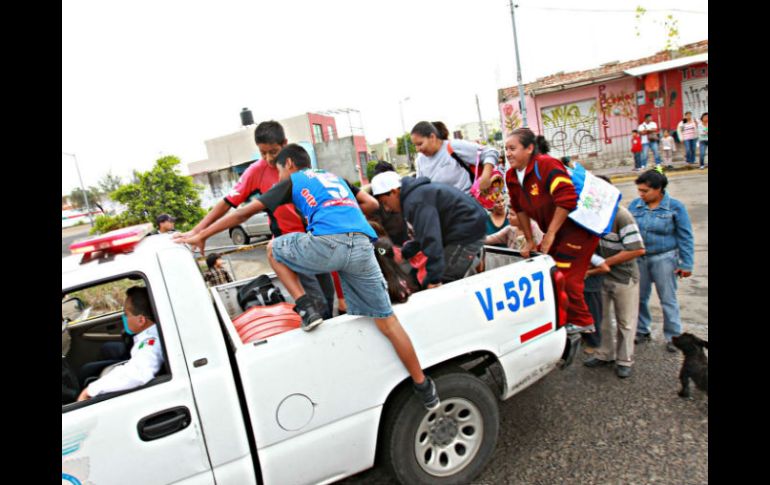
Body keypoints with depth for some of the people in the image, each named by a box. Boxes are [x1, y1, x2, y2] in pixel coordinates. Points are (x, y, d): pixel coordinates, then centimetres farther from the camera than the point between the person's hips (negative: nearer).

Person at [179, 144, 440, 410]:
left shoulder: (292, 181, 22)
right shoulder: (335, 177, 37)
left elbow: (244, 212, 20)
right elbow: (371, 203, 44)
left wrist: (201, 236, 27)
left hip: (328, 243, -5)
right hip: (363, 246, 5)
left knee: (274, 249, 24)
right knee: (387, 321, 12)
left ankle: (306, 308, 12)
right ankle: (424, 386, 16)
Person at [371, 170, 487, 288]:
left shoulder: (415, 201, -20)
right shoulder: (419, 191, 15)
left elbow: (431, 239, -29)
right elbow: (424, 234, 20)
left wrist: (433, 279, -29)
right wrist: (403, 253, 16)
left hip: (467, 231, -11)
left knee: (444, 282, -12)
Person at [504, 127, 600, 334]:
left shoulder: (546, 165, -24)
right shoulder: (512, 177, 1)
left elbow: (567, 199, -31)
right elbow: (520, 209, 11)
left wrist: (550, 234, -24)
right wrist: (529, 241, 11)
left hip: (579, 228, -9)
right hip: (554, 231, 9)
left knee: (565, 276, -9)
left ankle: (581, 322, 9)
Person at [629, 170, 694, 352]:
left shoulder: (675, 207, -6)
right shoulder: (635, 205, 1)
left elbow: (685, 237, -3)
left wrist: (686, 264, -6)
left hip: (664, 258, -3)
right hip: (638, 258, 4)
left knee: (668, 299, 4)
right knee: (639, 297, 12)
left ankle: (673, 336, 18)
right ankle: (642, 331, 28)